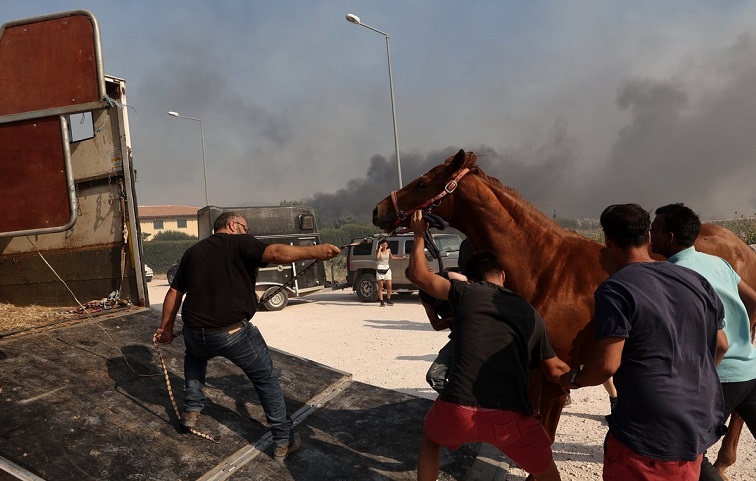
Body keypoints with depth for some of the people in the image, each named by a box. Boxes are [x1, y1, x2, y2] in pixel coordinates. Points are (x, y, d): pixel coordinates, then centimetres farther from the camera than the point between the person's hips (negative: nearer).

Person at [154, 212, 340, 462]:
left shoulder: (192, 251, 16)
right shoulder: (238, 243, -1)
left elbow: (174, 293, 20)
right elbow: (275, 252, -20)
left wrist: (166, 328, 30)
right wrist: (314, 251, -23)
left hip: (195, 334, 5)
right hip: (234, 333, -5)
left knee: (195, 356, 40)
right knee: (266, 379, 13)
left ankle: (191, 410, 35)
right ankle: (283, 442, 16)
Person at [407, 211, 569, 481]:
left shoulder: (465, 293, 8)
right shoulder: (530, 313, 16)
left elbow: (418, 274, 18)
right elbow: (555, 371, 24)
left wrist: (419, 235, 31)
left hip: (457, 412, -1)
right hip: (511, 418, 1)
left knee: (430, 439, 35)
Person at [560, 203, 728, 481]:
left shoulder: (615, 289, -18)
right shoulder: (695, 280, 4)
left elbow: (606, 364, -22)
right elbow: (720, 345, 13)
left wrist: (573, 380, -3)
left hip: (648, 437, -7)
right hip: (700, 429, 7)